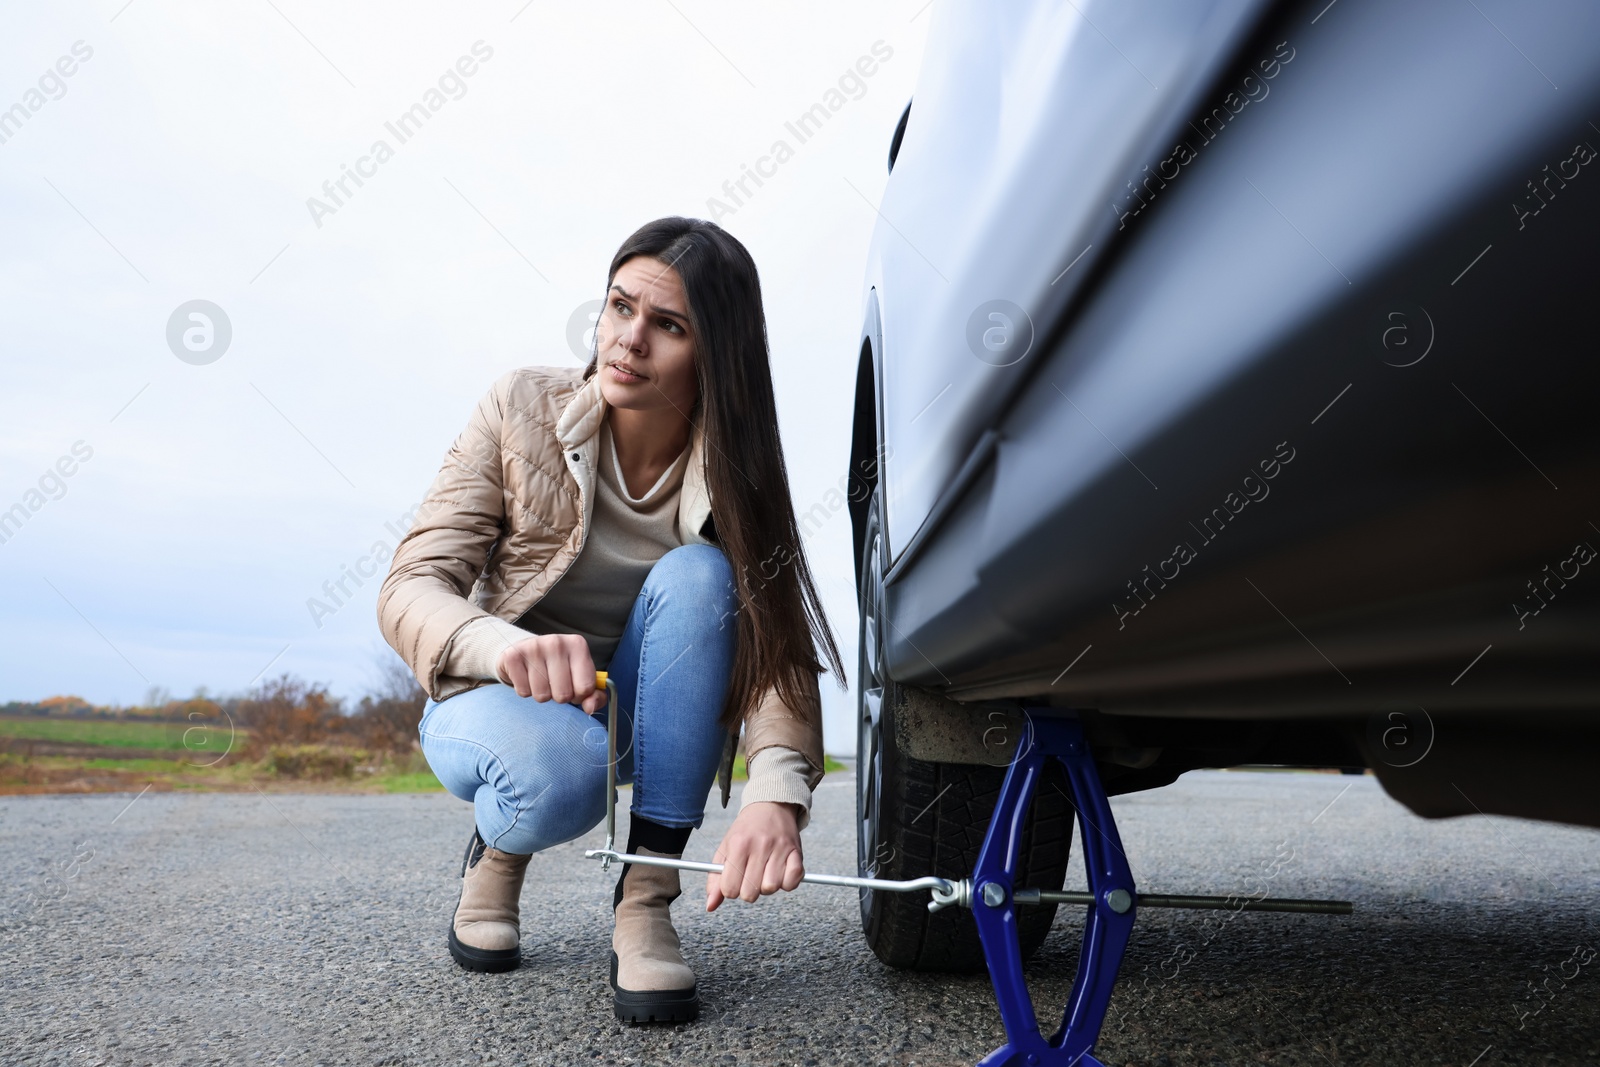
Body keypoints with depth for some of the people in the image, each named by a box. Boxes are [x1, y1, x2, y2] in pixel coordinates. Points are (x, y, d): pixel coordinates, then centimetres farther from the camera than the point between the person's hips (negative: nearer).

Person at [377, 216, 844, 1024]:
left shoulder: (732, 472, -15)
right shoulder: (523, 409, -17)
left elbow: (779, 646, -25)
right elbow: (409, 587, -20)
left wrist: (776, 792, -46)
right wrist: (508, 646, -44)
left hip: (646, 720, 2)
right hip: (497, 697, -2)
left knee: (696, 575, -29)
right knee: (559, 766, -38)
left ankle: (645, 902, -24)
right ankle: (496, 849, 2)